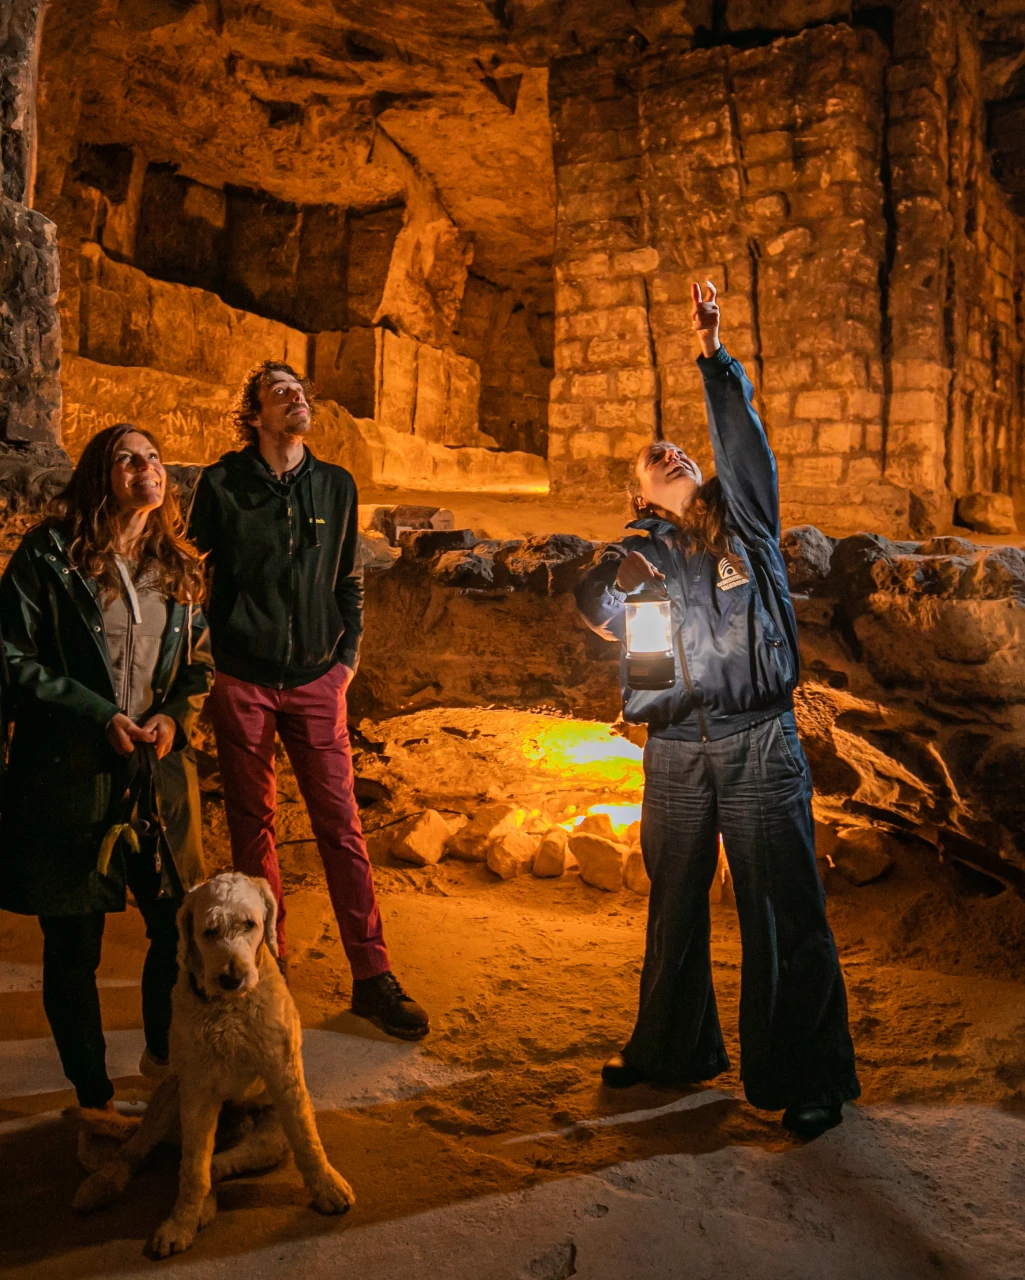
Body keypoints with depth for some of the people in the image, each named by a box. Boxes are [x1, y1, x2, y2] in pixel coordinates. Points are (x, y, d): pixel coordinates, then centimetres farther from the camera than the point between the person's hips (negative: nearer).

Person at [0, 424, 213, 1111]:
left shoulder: (179, 567, 10)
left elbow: (201, 662, 16)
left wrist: (176, 715, -3)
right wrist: (100, 716, -13)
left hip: (161, 773, 4)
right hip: (70, 777, -4)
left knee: (184, 927, 8)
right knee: (74, 945, 6)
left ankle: (164, 1055, 35)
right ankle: (94, 1095, 26)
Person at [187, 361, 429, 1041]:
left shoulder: (337, 485, 10)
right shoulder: (224, 483, 2)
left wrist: (349, 654, 7)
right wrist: (213, 661, 1)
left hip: (316, 680, 1)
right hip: (243, 680, -1)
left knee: (342, 825, -1)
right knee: (253, 824, 6)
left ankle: (373, 976, 5)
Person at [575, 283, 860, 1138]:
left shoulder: (744, 518, 9)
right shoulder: (644, 550, 12)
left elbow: (742, 436, -4)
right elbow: (591, 609, -2)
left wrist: (714, 354, -13)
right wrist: (617, 579, -22)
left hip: (759, 744, -2)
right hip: (675, 749, 2)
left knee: (783, 913, 0)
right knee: (673, 906, 14)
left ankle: (808, 1077, 13)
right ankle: (672, 1048, 33)